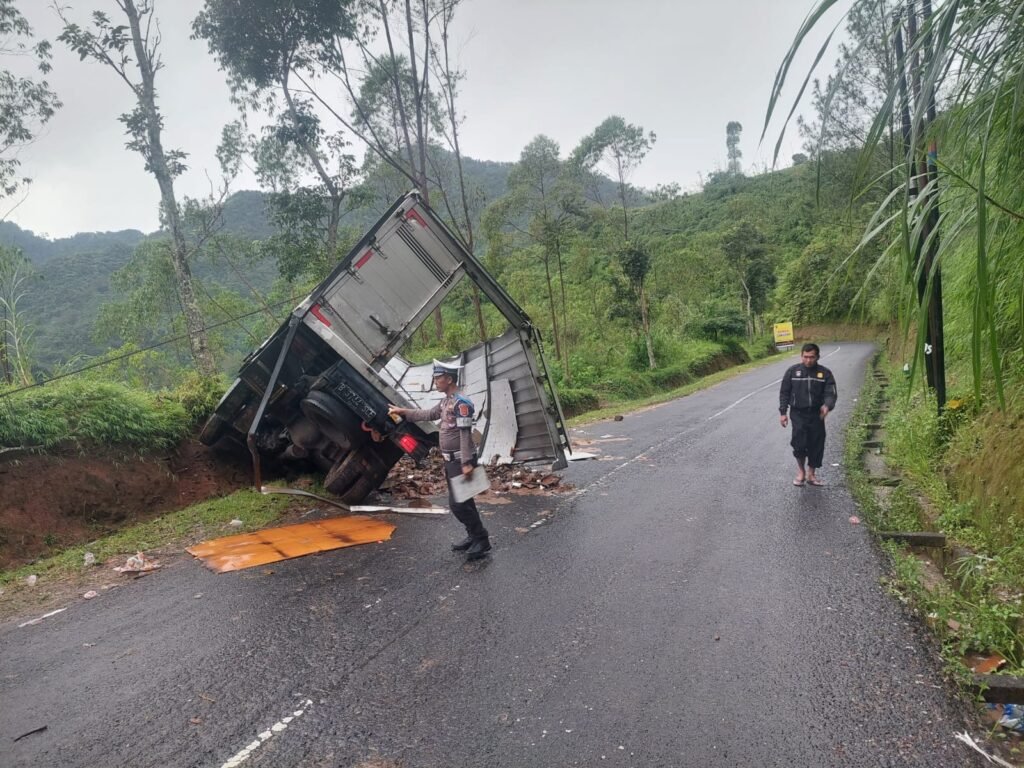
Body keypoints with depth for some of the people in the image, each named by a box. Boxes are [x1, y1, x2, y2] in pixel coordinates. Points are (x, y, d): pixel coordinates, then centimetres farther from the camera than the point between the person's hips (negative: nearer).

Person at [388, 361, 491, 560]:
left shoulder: (461, 402, -20)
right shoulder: (446, 401, 11)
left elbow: (465, 434, -24)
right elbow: (429, 414, 26)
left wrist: (467, 463, -27)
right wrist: (403, 412, 27)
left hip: (461, 460, -10)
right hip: (451, 460, 10)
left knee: (458, 503, -8)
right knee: (461, 501, 15)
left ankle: (482, 540, 2)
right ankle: (473, 536, 26)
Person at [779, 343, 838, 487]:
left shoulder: (825, 373, 2)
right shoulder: (793, 371, 1)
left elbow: (831, 393, -5)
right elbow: (784, 393, 5)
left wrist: (827, 406, -26)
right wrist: (782, 412, -1)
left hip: (816, 415, 2)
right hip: (798, 414, -2)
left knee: (816, 445, 6)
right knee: (799, 442, -16)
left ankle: (811, 474, 24)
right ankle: (801, 470, 8)